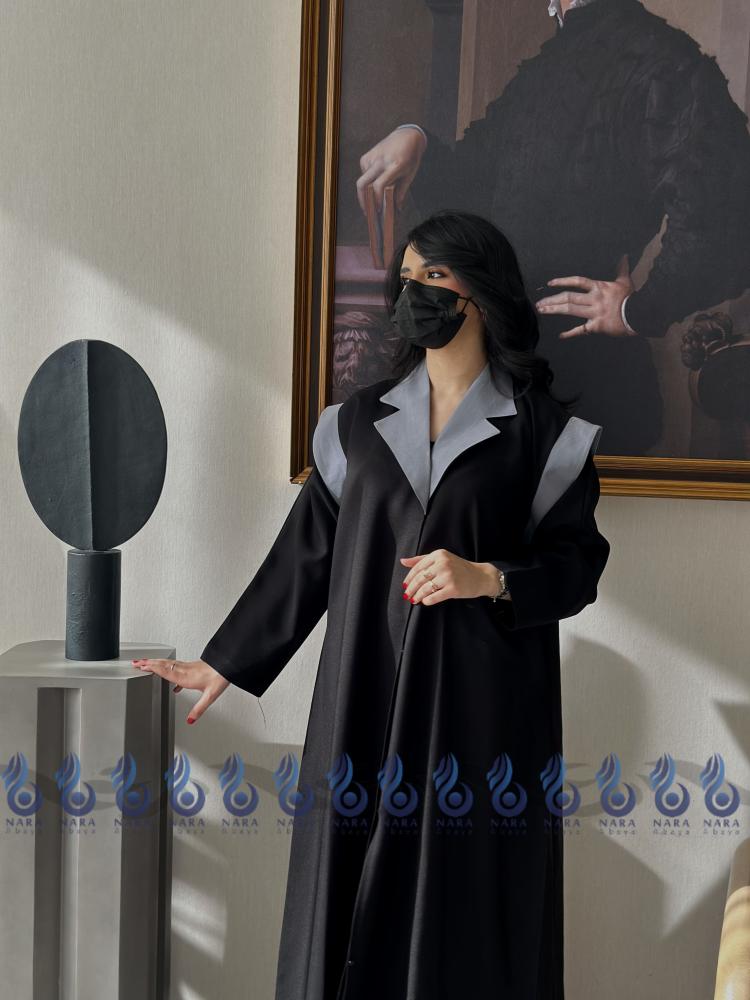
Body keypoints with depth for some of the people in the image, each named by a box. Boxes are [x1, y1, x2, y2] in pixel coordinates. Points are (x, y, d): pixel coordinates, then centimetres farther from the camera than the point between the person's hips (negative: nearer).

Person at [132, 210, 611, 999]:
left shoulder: (541, 429, 2)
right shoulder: (360, 421, 11)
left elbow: (578, 564, 0)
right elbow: (306, 551, 11)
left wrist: (489, 579, -18)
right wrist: (225, 664, 9)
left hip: (480, 705, -3)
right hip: (366, 700, 3)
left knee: (466, 908, -1)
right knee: (354, 903, 4)